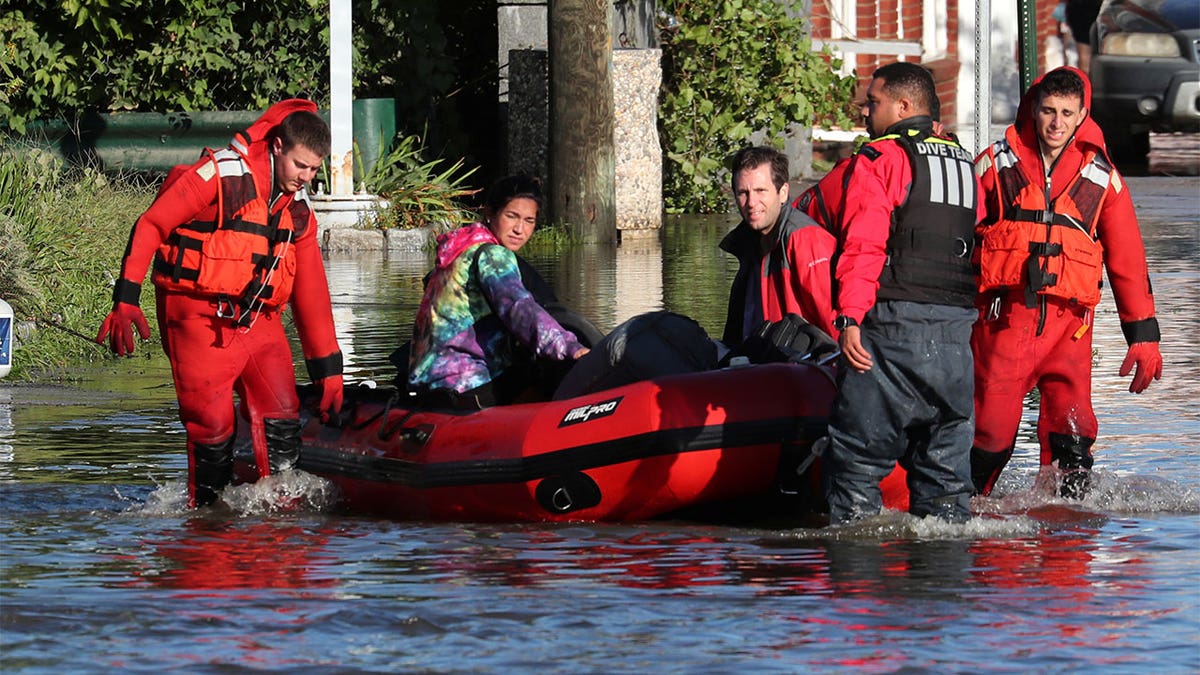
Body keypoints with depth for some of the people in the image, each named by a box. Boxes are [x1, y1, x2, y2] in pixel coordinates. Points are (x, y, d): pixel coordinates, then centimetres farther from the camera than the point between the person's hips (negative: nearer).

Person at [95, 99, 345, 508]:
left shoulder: (298, 210, 11)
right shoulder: (221, 175, -10)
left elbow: (310, 292, 15)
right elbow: (149, 228, -8)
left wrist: (328, 369, 12)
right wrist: (126, 299, -15)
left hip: (259, 320, 6)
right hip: (199, 317, -6)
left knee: (283, 418, -5)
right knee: (211, 424, -8)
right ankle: (204, 512, 7)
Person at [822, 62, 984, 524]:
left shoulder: (878, 160, -2)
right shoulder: (965, 165, 20)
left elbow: (864, 245, -13)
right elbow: (978, 249, 19)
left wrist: (849, 317, -20)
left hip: (892, 326, -6)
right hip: (956, 326, 6)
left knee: (858, 451, -2)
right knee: (945, 450, 12)